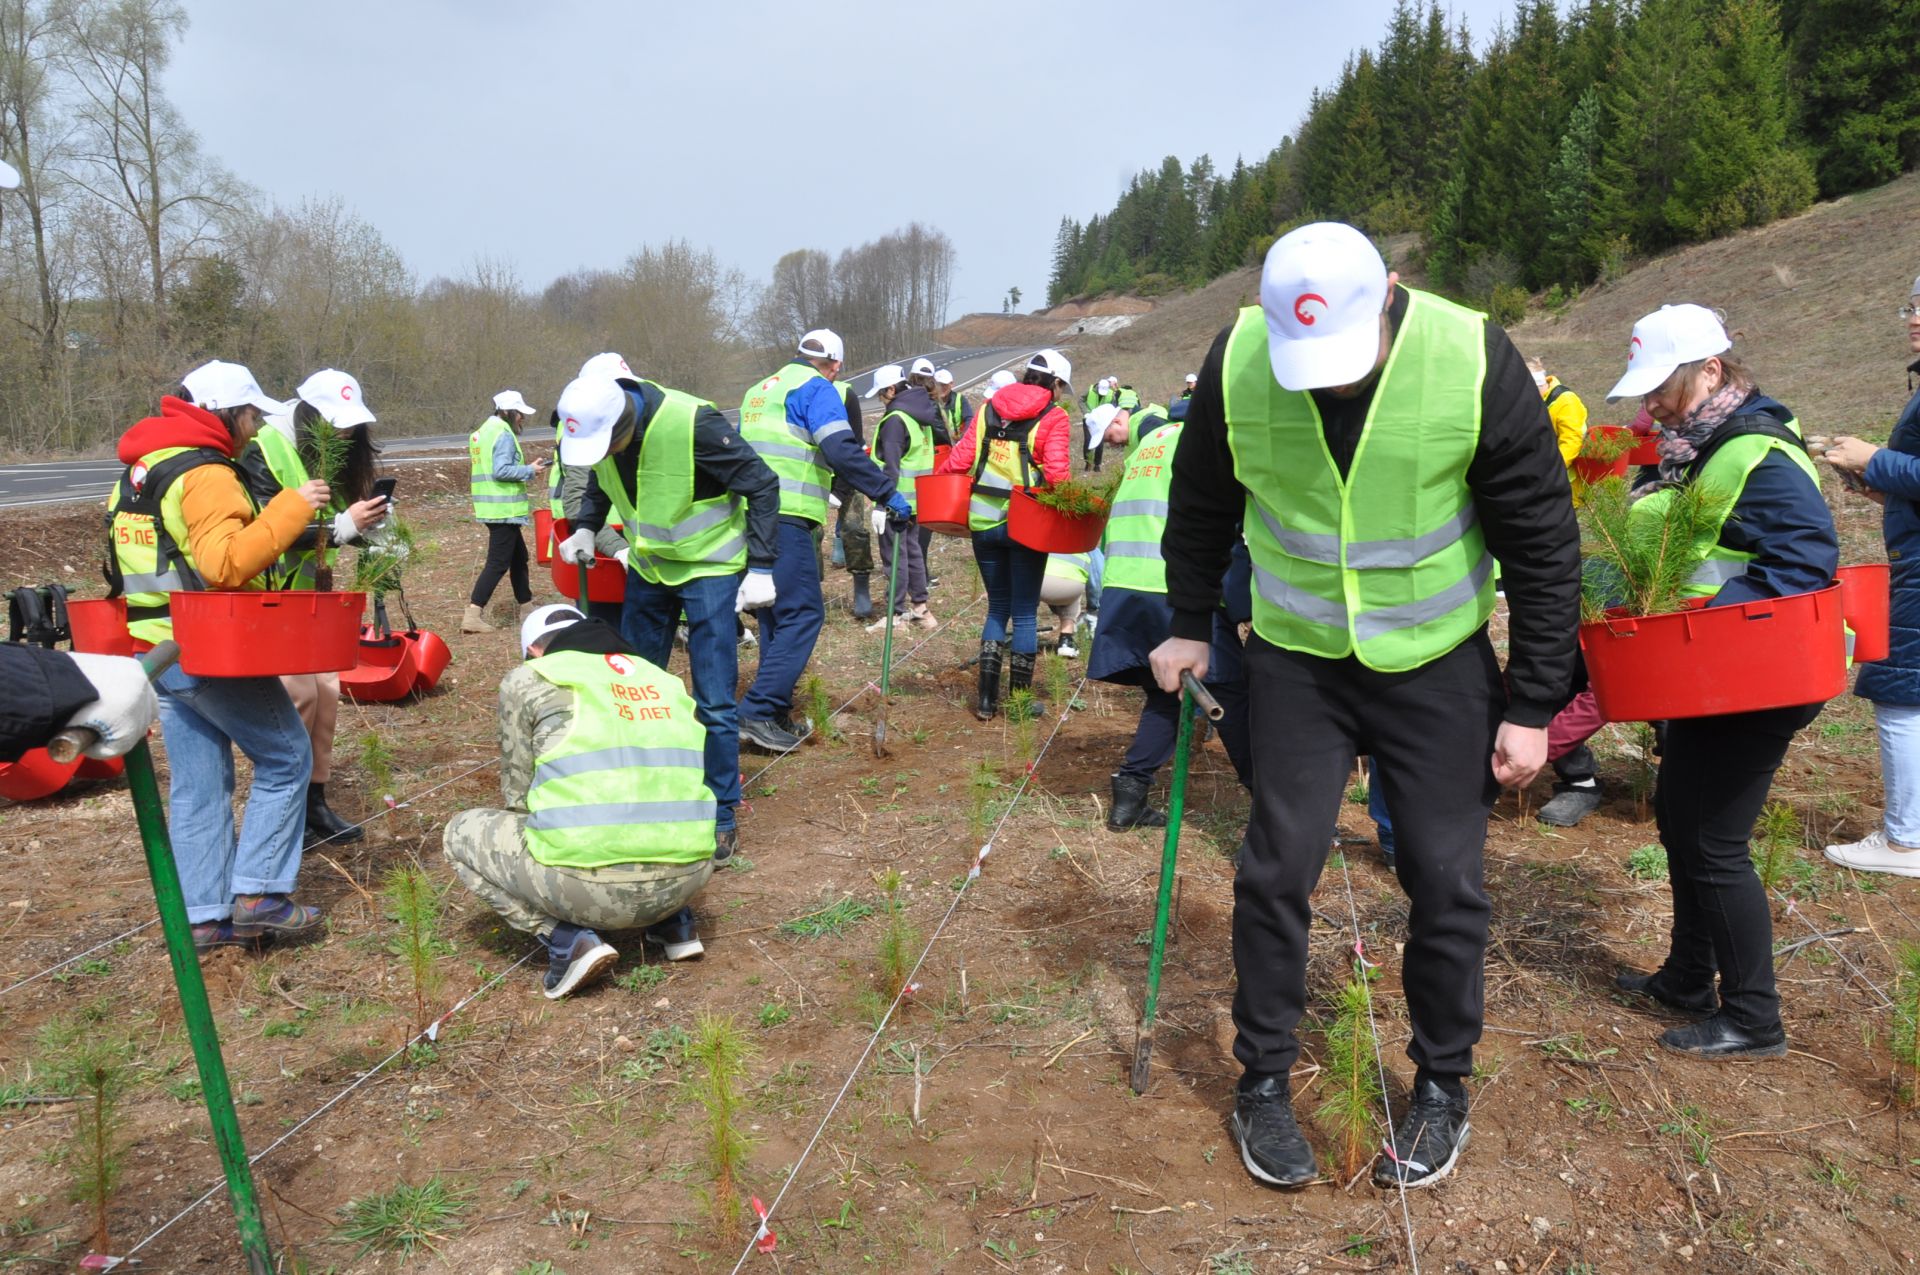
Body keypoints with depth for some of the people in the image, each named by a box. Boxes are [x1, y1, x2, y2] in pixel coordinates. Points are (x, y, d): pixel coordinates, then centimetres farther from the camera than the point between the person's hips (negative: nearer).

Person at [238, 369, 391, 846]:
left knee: (327, 690, 4)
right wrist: (343, 525, -33)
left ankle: (314, 801, 15)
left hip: (312, 591, 7)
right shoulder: (264, 453, -19)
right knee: (298, 692, -12)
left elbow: (341, 524, 10)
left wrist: (367, 521, -12)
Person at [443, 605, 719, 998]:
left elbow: (517, 796, 8)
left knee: (460, 834, 21)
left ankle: (568, 940, 4)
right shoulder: (664, 679, 20)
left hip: (592, 883, -5)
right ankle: (674, 923, 22)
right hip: (690, 875, 6)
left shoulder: (527, 680, 7)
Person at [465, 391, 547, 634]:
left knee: (519, 557, 20)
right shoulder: (504, 434, -14)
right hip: (504, 510, -10)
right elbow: (501, 470, -23)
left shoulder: (484, 431, 16)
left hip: (491, 508, 10)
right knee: (498, 563, -9)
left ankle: (526, 607, 30)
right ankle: (472, 616, -13)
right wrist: (530, 471, -11)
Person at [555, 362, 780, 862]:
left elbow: (762, 486, -20)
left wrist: (761, 569, -21)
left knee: (714, 702, -6)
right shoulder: (594, 431, -10)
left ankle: (721, 815, 8)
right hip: (647, 566, 6)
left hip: (709, 568, -6)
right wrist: (586, 527, -5)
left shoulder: (693, 423, -30)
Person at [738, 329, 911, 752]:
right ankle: (758, 712, -13)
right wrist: (887, 493, -13)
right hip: (786, 518, -9)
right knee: (803, 613, -7)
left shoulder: (760, 390, 24)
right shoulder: (816, 389, -3)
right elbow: (842, 451, -16)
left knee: (774, 615, 14)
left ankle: (775, 712, 16)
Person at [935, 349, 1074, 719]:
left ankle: (987, 699, 14)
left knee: (997, 607, 16)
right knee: (1024, 612, 7)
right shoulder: (1054, 417, -3)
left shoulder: (989, 407, 9)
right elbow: (1056, 471, -14)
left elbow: (961, 456, 4)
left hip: (983, 520, 4)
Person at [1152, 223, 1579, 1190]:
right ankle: (1263, 1083, 22)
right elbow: (1201, 506, 5)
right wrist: (1190, 626, 11)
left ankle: (1441, 1088, 27)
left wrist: (1532, 706, -8)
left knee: (1445, 879, 5)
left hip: (1437, 666, -1)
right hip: (1297, 658, 1)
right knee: (1277, 867, 1)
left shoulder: (1475, 363, -19)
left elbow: (1544, 543, -9)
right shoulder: (1236, 360, -15)